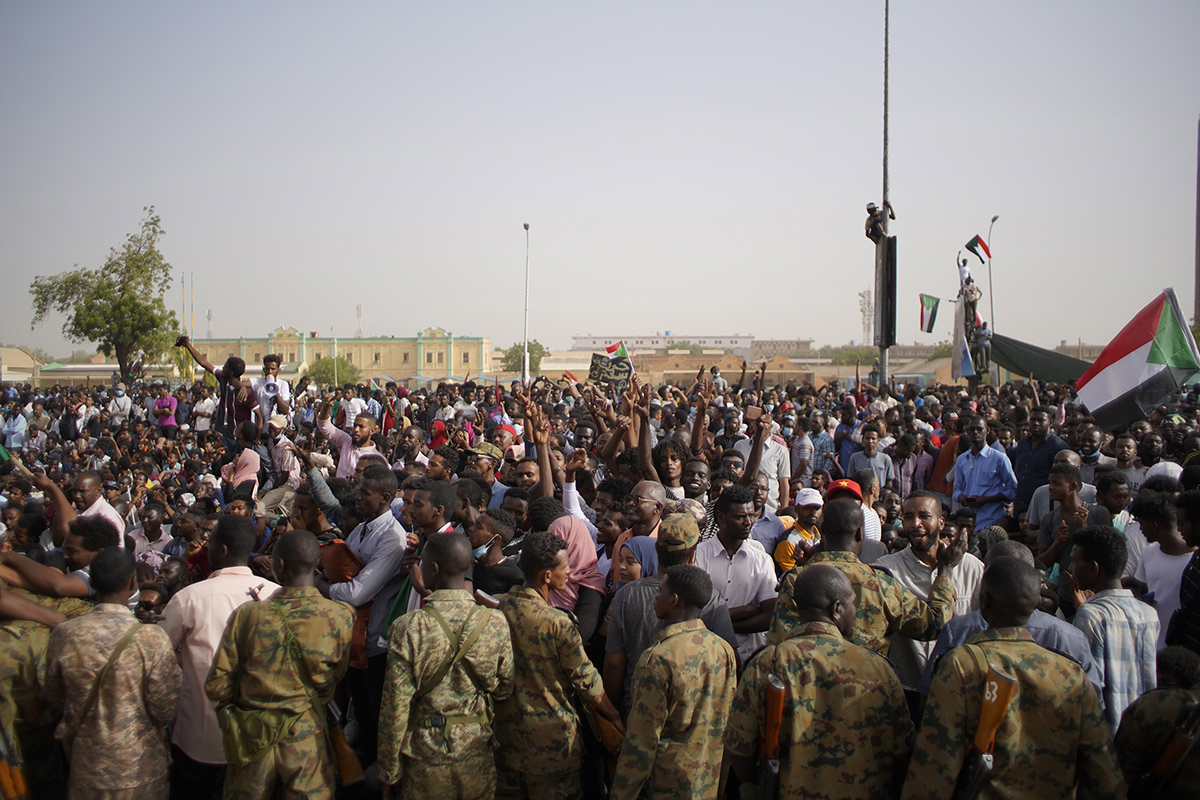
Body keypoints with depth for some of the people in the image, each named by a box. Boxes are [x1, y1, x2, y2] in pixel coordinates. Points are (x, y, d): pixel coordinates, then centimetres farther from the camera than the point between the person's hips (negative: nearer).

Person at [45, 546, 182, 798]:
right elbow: (165, 708, -17)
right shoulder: (152, 639, -24)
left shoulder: (63, 634, -14)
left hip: (85, 767, 3)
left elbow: (54, 696, 2)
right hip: (140, 768, -2)